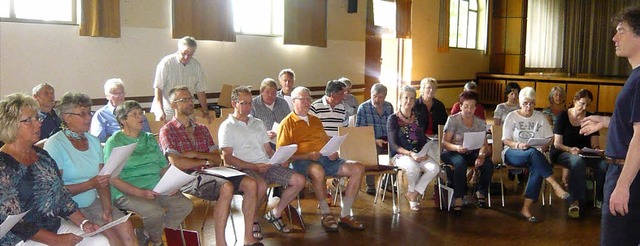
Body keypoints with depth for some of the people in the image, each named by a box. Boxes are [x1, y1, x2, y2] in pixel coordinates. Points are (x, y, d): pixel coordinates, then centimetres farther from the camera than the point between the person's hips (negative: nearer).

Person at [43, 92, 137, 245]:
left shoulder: (94, 141, 9)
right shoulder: (55, 145, -11)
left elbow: (103, 180, 4)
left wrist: (107, 208, -9)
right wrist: (90, 184, -21)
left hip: (93, 203, 6)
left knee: (126, 227, -16)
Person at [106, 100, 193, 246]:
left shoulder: (149, 139, 18)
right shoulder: (114, 142, -2)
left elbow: (164, 166, 16)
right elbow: (113, 179, -10)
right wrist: (139, 193, -22)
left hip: (156, 187, 6)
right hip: (127, 193, -6)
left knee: (185, 205, -14)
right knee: (155, 211, -32)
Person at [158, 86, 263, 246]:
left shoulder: (202, 129, 22)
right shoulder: (167, 131, 3)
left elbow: (217, 160, 13)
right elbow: (177, 163, -11)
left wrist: (196, 154, -4)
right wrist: (204, 161, 0)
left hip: (209, 172, 7)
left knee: (250, 183, -16)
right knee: (227, 187, -34)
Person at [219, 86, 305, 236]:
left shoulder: (258, 123, 24)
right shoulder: (227, 126, 3)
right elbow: (228, 158, -7)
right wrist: (253, 166, -18)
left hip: (267, 165, 7)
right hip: (245, 169, -6)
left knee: (299, 180, -11)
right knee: (261, 185, -38)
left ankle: (275, 214, 7)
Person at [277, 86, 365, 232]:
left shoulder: (316, 120, 27)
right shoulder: (287, 123, 5)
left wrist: (333, 152, 6)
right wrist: (307, 156, -15)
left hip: (327, 159, 7)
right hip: (303, 161, -6)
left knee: (358, 168, -14)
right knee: (318, 171, -42)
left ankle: (345, 215, -12)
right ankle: (326, 214, -23)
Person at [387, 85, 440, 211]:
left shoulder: (418, 118, 15)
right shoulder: (393, 119, -1)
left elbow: (423, 141, 13)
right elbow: (393, 145, -9)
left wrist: (424, 153, -9)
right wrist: (410, 154, -23)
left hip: (418, 154, 5)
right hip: (399, 155, -5)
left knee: (434, 168, -25)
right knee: (413, 168, -37)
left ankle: (412, 194, -9)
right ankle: (412, 194, -6)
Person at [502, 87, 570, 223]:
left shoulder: (540, 117, 13)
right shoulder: (512, 117, 6)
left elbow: (549, 139, 11)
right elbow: (506, 140, 0)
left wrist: (544, 147, -12)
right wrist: (518, 145, -20)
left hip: (535, 154, 2)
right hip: (512, 153, -2)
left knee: (537, 169, -35)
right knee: (533, 153, -37)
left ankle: (526, 208, -35)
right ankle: (555, 185, -36)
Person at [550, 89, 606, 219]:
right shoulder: (563, 117, -1)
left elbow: (595, 144, 6)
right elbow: (557, 143, -7)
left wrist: (596, 149, -19)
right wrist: (570, 150, -27)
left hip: (584, 153, 3)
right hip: (562, 152, -3)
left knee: (604, 163, -30)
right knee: (577, 161, -40)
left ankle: (601, 198, -18)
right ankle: (576, 201, -37)